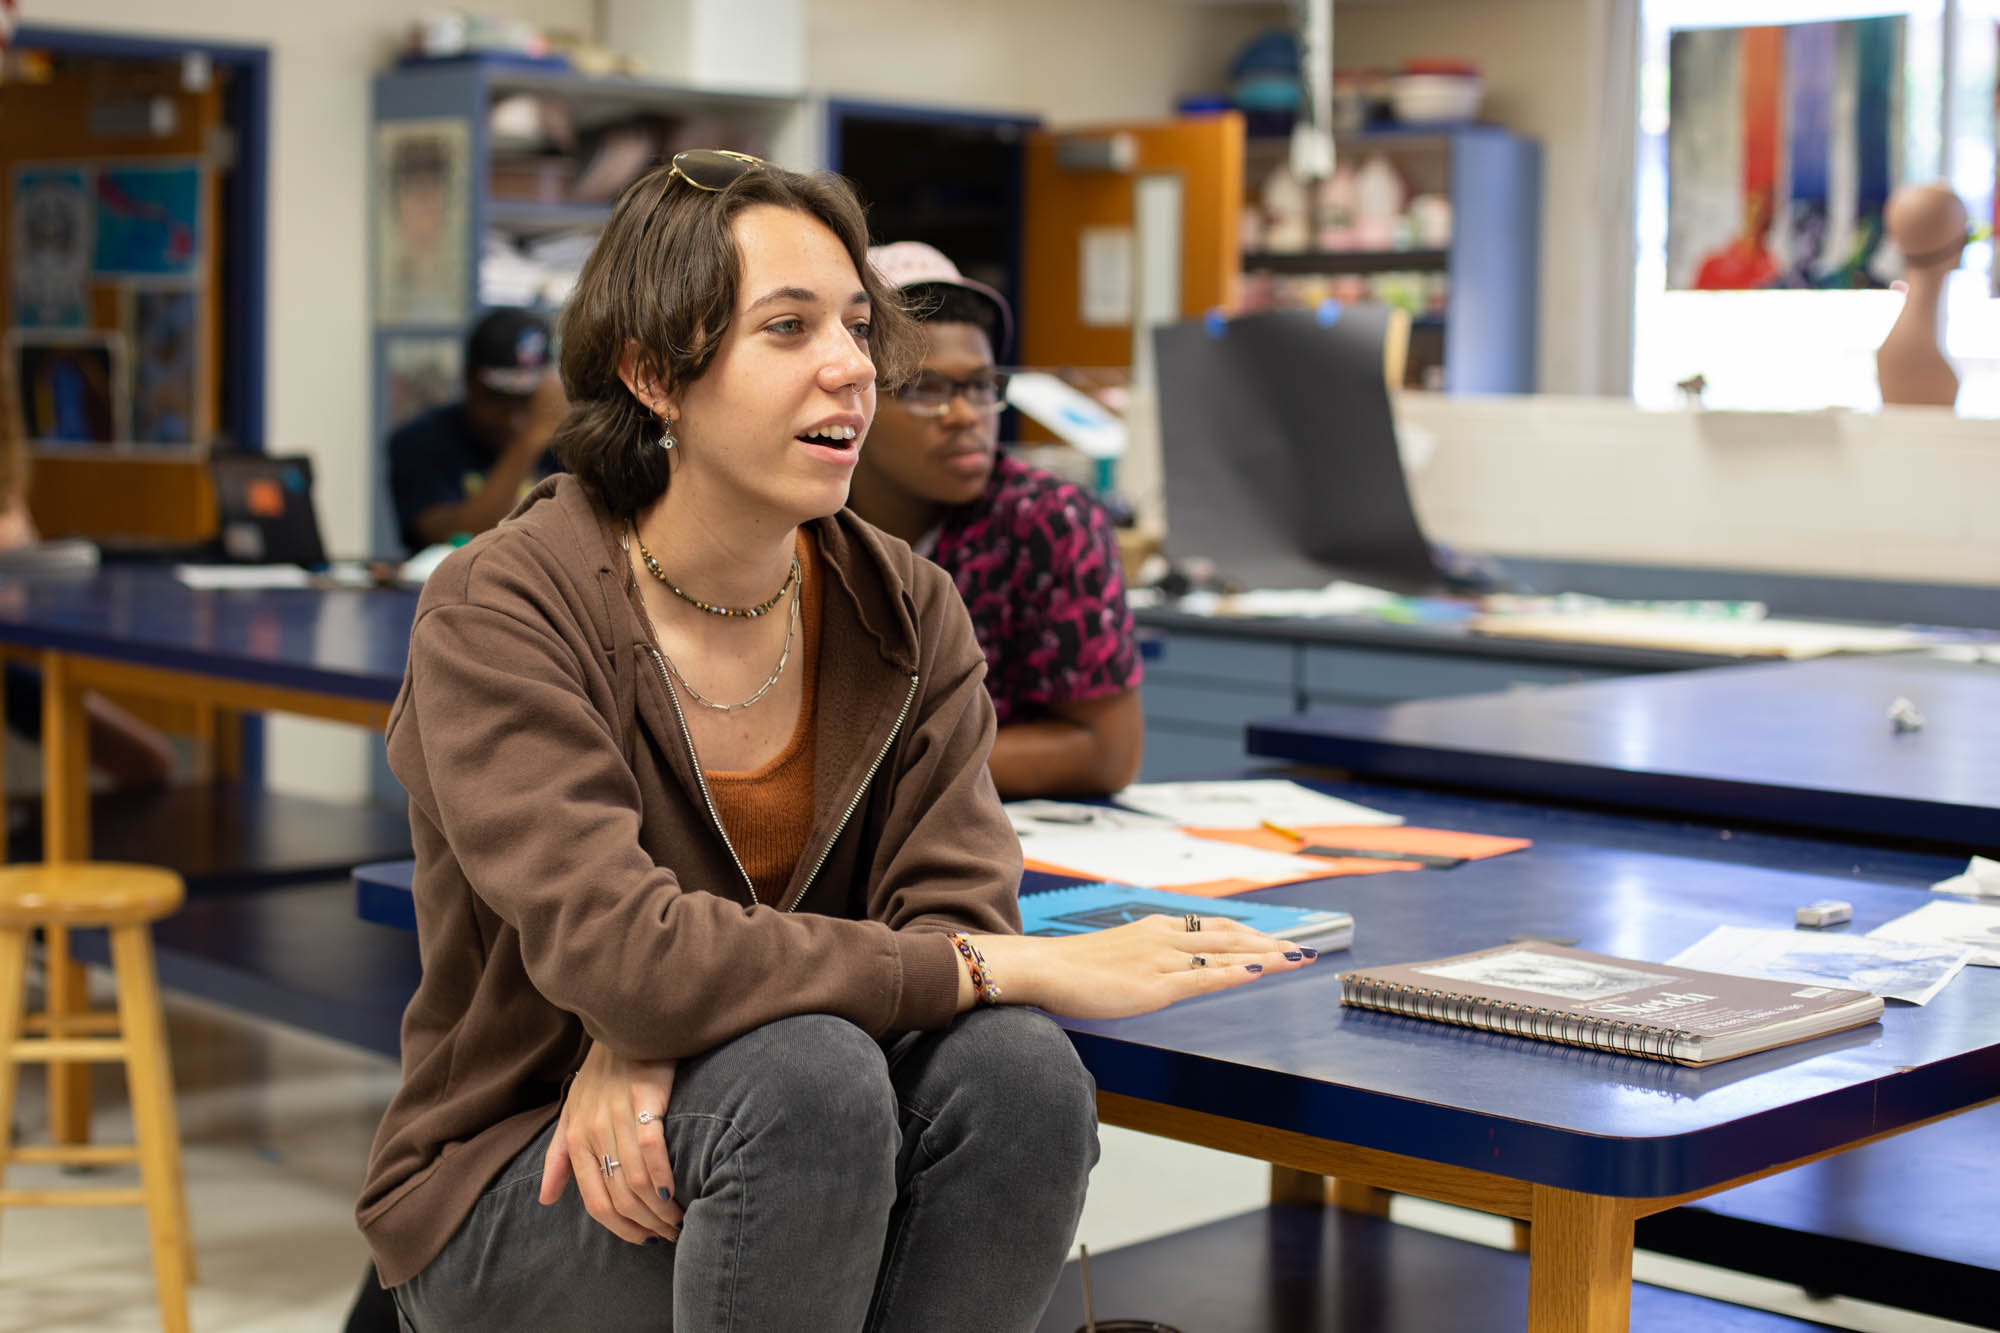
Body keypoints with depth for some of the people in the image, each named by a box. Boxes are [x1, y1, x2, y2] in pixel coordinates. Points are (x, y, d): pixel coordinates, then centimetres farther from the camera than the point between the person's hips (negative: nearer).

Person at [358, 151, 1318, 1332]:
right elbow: (623, 952, -28)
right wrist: (1029, 968, -32)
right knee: (807, 1076, -34)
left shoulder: (908, 612, -1)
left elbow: (952, 916, -10)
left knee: (1015, 1070, -27)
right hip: (520, 1189, -4)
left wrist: (660, 1038, -28)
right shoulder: (500, 617, -16)